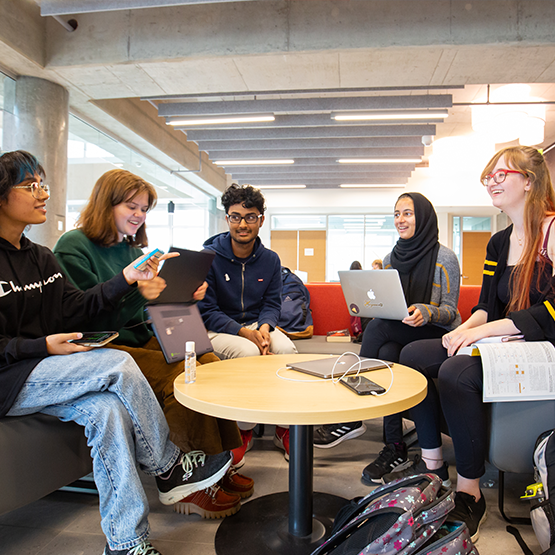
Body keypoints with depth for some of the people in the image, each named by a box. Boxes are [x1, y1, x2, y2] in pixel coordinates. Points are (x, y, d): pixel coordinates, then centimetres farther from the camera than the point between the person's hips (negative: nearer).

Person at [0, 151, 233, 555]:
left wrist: (126, 279, -5)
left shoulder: (40, 257, 12)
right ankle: (169, 469, -7)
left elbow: (76, 308, 4)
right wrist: (42, 346, -20)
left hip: (43, 374, 7)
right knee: (118, 366, -25)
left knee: (107, 410, -23)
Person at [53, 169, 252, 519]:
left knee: (209, 361, -18)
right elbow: (91, 322, -16)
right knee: (180, 373, -28)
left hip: (142, 338, 7)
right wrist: (137, 294, -31)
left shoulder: (132, 249, 17)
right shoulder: (74, 247, -6)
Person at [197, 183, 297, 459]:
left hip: (257, 325, 4)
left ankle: (285, 428, -8)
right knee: (249, 352, -34)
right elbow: (207, 310, -11)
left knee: (287, 348, -26)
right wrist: (243, 332, -25)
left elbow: (272, 303, 6)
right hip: (217, 330, -3)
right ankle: (244, 430, -12)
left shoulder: (270, 259, 4)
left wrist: (265, 326, -19)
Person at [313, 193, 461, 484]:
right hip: (400, 335, 5)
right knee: (386, 353, -31)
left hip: (438, 336, -5)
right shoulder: (391, 258, 11)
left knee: (378, 328, -30)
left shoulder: (444, 258, -6)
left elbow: (449, 311, -9)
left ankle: (352, 418, -22)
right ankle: (395, 448, -22)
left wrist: (426, 312, -31)